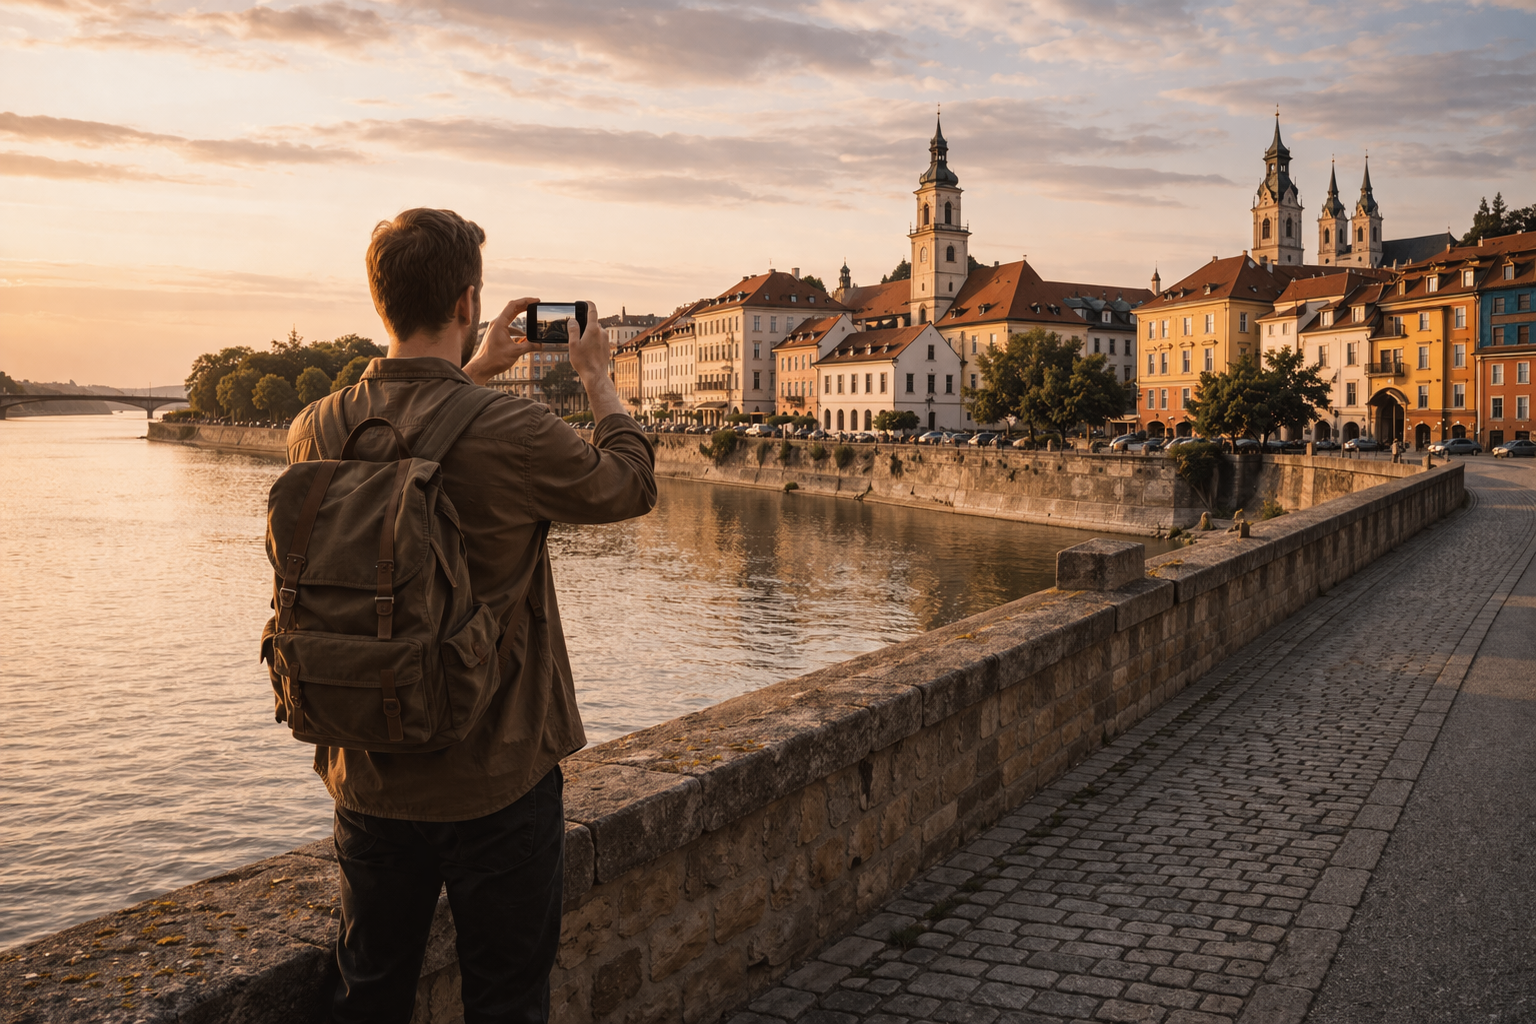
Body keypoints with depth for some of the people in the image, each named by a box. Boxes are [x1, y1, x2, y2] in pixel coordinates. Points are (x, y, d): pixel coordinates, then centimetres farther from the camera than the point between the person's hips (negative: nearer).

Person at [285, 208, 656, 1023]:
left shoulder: (315, 430, -5)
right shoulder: (513, 434, -21)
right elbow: (632, 485, -1)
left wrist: (473, 373, 25)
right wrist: (597, 378, 13)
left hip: (368, 778, 5)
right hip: (495, 781, -4)